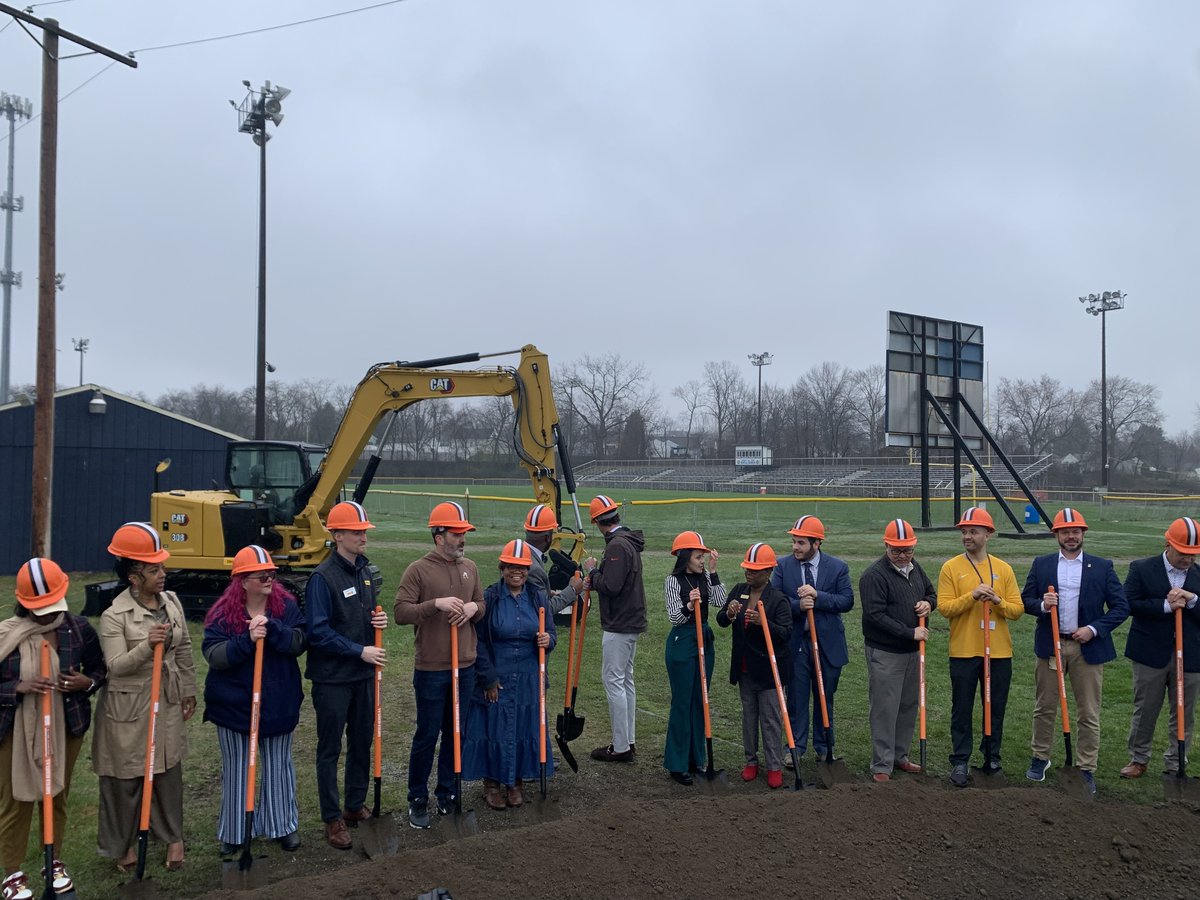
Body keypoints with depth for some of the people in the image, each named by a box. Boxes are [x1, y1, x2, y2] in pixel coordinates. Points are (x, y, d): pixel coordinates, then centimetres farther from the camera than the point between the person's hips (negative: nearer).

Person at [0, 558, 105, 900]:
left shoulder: (79, 628, -8)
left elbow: (100, 669, 4)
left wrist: (87, 682, -17)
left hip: (65, 728, 2)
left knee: (56, 797, 17)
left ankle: (54, 863, 37)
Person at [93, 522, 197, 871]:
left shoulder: (172, 601, 1)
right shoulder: (114, 616, -15)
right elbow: (116, 665, -22)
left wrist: (189, 690, 14)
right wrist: (146, 646, -38)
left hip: (168, 703, 5)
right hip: (129, 708, -5)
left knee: (169, 770, 14)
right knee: (126, 777, 8)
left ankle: (172, 836, 30)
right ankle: (123, 843, 27)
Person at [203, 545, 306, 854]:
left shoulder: (286, 605, -6)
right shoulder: (222, 612, -11)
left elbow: (299, 642, -14)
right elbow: (212, 654, -18)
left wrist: (271, 629, -29)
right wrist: (247, 640, -32)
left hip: (279, 703, 2)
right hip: (233, 704, -1)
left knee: (278, 766, 15)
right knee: (236, 769, 13)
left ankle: (283, 824, 32)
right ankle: (233, 832, 28)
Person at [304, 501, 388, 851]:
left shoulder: (365, 570, 6)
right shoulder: (323, 577, -17)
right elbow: (317, 631, -20)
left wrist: (378, 619, -4)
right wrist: (359, 651, -21)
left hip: (363, 674, 7)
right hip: (332, 677, -7)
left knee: (362, 742, 16)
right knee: (330, 749, 6)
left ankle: (355, 806, 31)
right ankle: (332, 819, 17)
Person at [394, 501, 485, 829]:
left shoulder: (470, 568, 8)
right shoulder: (418, 570, -9)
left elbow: (483, 606, 16)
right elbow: (401, 613, -15)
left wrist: (474, 608, -7)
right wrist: (436, 604, -26)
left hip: (465, 667, 5)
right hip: (431, 669, -5)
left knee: (457, 733, 14)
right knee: (427, 736, 3)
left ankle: (447, 792, 29)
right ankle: (417, 799, 18)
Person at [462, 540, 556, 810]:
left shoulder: (539, 599, 2)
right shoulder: (488, 598, -8)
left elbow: (551, 633, 9)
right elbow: (478, 642, -7)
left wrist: (548, 640, -15)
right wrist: (489, 678, -10)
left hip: (528, 680, 3)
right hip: (495, 680, -3)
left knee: (525, 728, 9)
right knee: (494, 727, 4)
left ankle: (516, 781, 27)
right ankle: (492, 782, 22)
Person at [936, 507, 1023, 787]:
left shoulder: (1003, 569, 5)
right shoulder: (951, 568, -2)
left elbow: (1017, 609, 2)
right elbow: (944, 607, -9)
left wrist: (997, 600, -16)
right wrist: (972, 596, -21)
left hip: (999, 652, 2)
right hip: (963, 651, -2)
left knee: (996, 709, 11)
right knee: (962, 710, 4)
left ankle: (992, 759, 24)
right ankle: (959, 762, 13)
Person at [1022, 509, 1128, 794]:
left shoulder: (1102, 567, 1)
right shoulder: (1041, 565, 5)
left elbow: (1121, 607, 0)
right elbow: (1026, 600, 7)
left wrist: (1094, 629, -11)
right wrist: (1042, 605, -15)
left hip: (1088, 647, -1)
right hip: (1049, 645, 1)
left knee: (1089, 714, 3)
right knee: (1044, 708, 10)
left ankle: (1086, 768, 14)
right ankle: (1040, 758, 26)